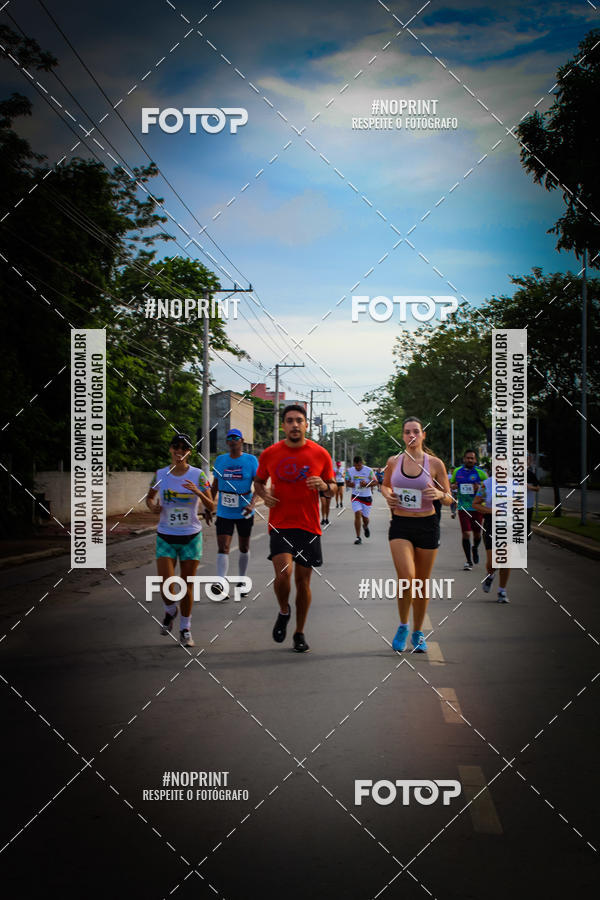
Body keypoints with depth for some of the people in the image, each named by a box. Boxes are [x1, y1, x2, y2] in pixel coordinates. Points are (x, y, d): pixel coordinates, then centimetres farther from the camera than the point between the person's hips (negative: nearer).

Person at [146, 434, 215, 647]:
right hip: (165, 537, 1)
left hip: (191, 537, -1)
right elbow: (149, 497, 17)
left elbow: (211, 507, -7)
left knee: (187, 585, 3)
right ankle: (170, 611, 24)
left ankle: (185, 629, 21)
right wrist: (153, 506, -6)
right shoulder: (160, 475, 0)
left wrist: (198, 492, -24)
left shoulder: (198, 475, -4)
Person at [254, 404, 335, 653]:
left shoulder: (320, 454, 1)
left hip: (309, 526, 1)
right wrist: (264, 494, -5)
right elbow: (258, 481, 17)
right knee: (283, 572, -19)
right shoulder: (270, 454, 2)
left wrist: (324, 486, -13)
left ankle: (299, 633, 22)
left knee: (303, 581, 6)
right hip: (280, 525, -1)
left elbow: (332, 488, 10)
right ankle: (284, 611, 12)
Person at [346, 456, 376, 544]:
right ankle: (358, 537, -11)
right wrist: (350, 484, -13)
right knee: (357, 514, -16)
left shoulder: (368, 470, -8)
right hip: (355, 496, 0)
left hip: (367, 497, 0)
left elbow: (375, 482, -3)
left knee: (365, 517, 8)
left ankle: (365, 527, 47)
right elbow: (347, 481, 11)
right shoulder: (350, 471, -2)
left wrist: (366, 484, -21)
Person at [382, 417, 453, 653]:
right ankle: (403, 626, 5)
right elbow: (385, 485, 21)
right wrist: (388, 496, -1)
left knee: (421, 583, 8)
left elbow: (449, 500, 3)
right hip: (400, 525, 0)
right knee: (406, 577, -18)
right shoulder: (393, 461, 3)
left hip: (427, 526, 0)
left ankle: (418, 633, 26)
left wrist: (439, 494, -19)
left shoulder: (435, 463, -3)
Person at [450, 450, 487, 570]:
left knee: (477, 533, 9)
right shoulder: (457, 471, 6)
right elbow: (451, 483, 21)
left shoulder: (480, 473, -3)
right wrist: (452, 487, -3)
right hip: (463, 507, 1)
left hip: (477, 507, -1)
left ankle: (475, 548, 44)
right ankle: (469, 561, 1)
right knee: (466, 533, -8)